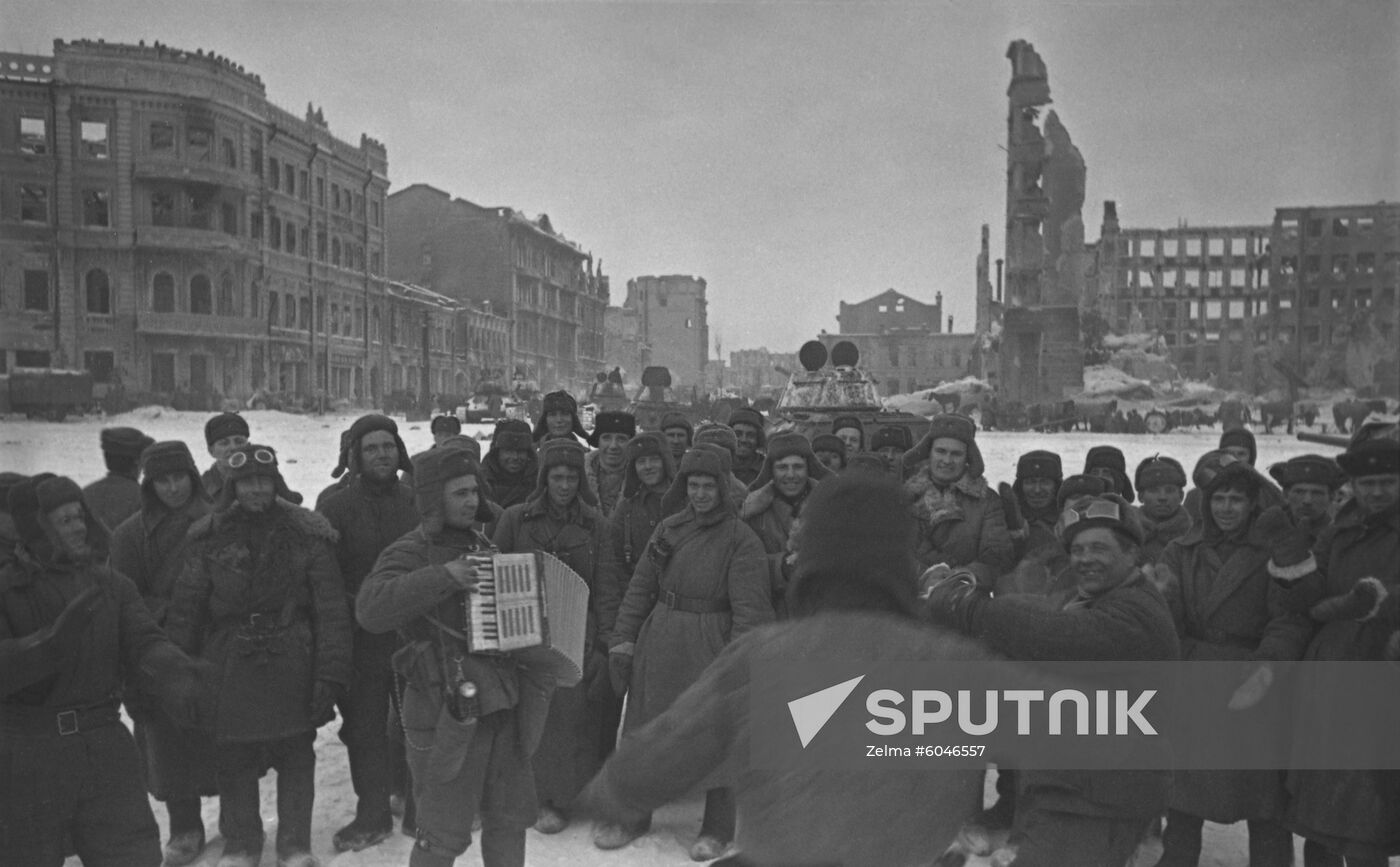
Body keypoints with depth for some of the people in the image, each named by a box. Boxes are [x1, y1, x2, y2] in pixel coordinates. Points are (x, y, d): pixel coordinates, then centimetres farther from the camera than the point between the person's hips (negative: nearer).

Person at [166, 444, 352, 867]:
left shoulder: (307, 534, -5)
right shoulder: (210, 537, -1)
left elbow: (331, 610, -7)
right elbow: (186, 608, 2)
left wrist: (331, 673, -12)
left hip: (291, 668, -1)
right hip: (230, 669, 1)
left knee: (296, 758, 10)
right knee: (234, 760, 12)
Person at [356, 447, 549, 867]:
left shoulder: (481, 544, 12)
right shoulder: (411, 551, -9)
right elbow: (370, 609, -28)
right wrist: (442, 577, -29)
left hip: (505, 706, 7)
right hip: (449, 714, -7)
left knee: (510, 816, 17)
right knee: (443, 833, 1)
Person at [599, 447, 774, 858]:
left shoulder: (741, 539, -9)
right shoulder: (669, 528, 7)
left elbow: (749, 606, -13)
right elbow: (640, 587, 10)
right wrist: (623, 637, 3)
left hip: (709, 647, -5)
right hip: (657, 643, 5)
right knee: (642, 731, 11)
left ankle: (716, 830, 22)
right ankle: (631, 817, 29)